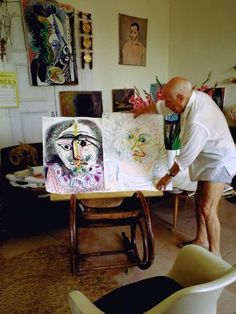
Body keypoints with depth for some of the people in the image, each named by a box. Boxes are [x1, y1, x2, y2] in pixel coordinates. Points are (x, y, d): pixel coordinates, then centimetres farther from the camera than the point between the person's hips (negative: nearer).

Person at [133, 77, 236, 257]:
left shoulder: (197, 121, -34)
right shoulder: (194, 96, -7)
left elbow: (186, 155, -24)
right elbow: (163, 107, 10)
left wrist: (169, 176, -10)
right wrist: (143, 110, 23)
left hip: (219, 161, -10)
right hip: (208, 158, 10)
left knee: (207, 208, -9)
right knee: (199, 200, 17)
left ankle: (214, 253, 8)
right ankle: (201, 240, 34)